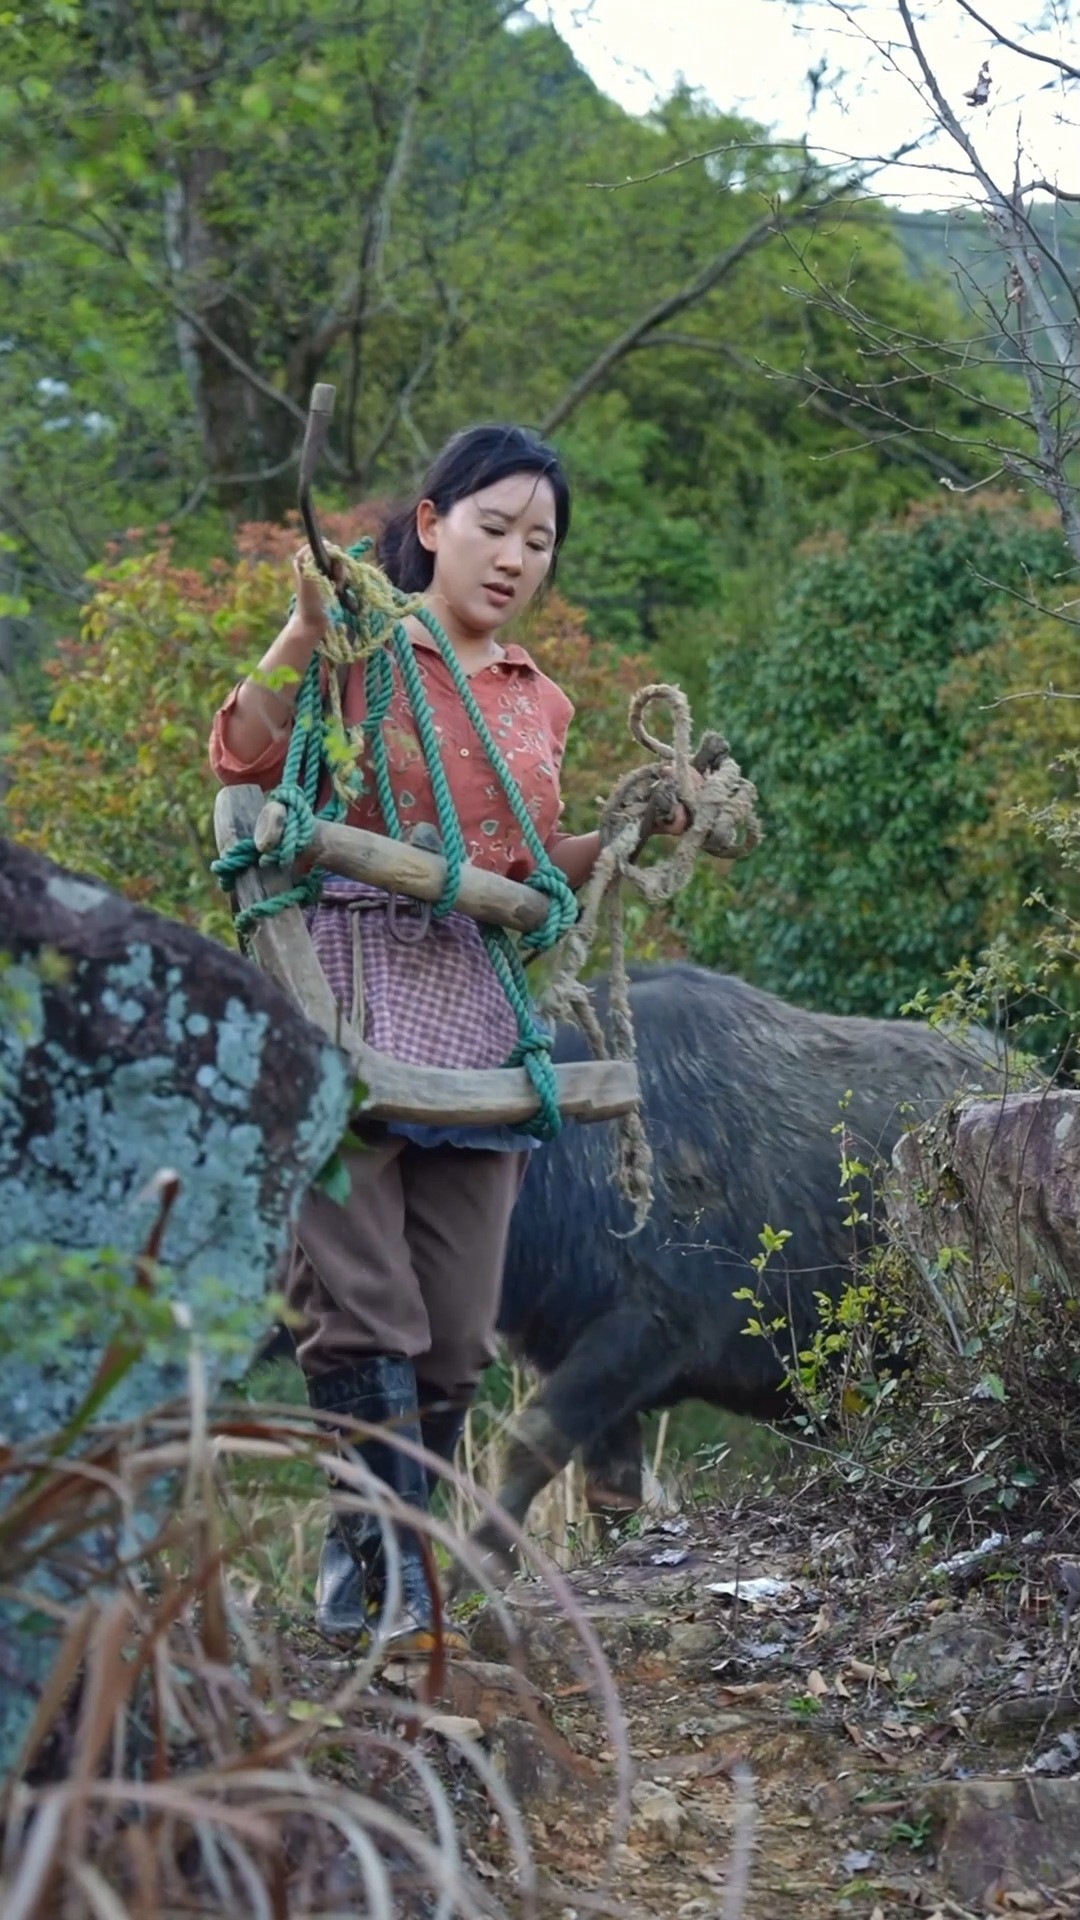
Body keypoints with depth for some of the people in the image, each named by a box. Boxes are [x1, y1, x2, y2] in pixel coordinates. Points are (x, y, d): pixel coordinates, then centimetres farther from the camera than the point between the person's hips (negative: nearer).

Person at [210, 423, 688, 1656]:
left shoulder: (540, 705, 18)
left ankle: (358, 1557, 16)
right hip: (345, 996, -5)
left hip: (474, 1012, 5)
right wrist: (304, 628, -24)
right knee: (361, 1309, -10)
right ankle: (406, 1584, -8)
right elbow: (244, 757, -12)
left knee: (456, 1332, 3)